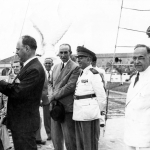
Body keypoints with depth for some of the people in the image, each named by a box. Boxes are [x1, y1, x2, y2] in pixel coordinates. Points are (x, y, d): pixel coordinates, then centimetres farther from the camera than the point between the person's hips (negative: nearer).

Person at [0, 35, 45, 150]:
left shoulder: (34, 69, -21)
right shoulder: (30, 66, 11)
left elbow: (17, 92, -25)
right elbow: (16, 88, 10)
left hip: (25, 123, -10)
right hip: (20, 120, 10)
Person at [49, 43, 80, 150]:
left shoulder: (75, 67, -9)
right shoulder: (55, 67, 15)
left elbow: (70, 86, -16)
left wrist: (54, 96, -12)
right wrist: (53, 96, 6)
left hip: (67, 107, -7)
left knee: (69, 140, 2)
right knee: (56, 139, 16)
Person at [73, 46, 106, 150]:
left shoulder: (93, 73, -10)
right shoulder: (81, 74, 16)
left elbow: (101, 94, -11)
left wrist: (101, 110, -2)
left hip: (89, 113, -8)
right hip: (79, 113, 8)